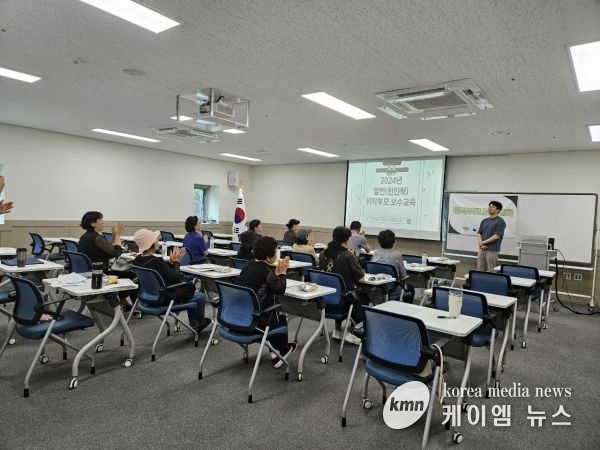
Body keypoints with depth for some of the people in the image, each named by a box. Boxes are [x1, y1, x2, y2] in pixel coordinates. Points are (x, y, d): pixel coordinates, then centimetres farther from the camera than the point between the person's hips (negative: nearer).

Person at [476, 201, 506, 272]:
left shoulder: (500, 221, -7)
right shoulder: (484, 221, 14)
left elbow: (497, 236, -14)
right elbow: (479, 233, 8)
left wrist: (483, 242, -10)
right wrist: (481, 244, -10)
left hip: (492, 250, -6)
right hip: (482, 249, 6)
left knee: (491, 272, -2)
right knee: (480, 270, 10)